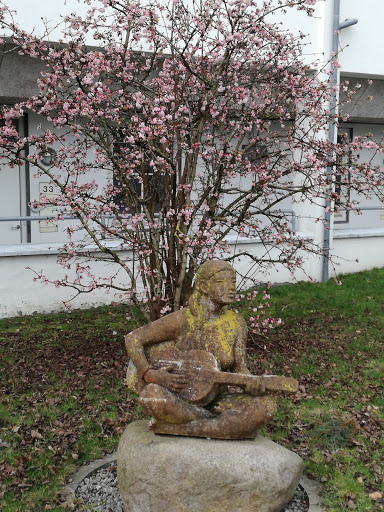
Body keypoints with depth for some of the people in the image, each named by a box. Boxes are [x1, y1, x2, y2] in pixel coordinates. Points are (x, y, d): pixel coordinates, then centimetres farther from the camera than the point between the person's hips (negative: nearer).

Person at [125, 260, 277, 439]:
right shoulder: (183, 320, -11)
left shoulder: (236, 324, 1)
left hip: (216, 401, 3)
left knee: (266, 404, -23)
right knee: (151, 394, -36)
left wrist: (252, 384, -19)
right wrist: (151, 374, -20)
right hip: (181, 401, -3)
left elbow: (239, 367, 4)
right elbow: (133, 338, -5)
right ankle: (231, 424, -19)